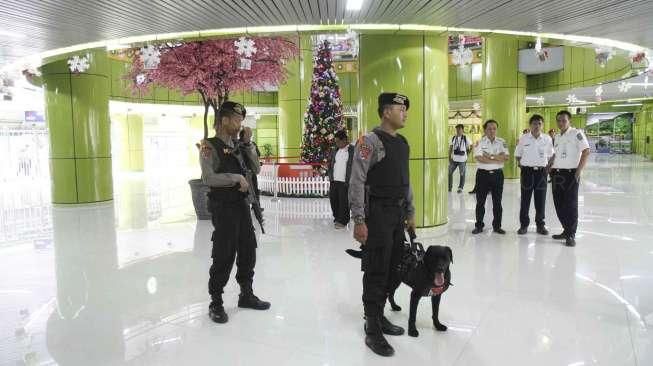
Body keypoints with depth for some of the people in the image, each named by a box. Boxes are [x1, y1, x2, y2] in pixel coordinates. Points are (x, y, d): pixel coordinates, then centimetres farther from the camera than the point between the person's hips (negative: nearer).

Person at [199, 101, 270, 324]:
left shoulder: (239, 145, 11)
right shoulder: (210, 146, -10)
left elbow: (256, 169, 5)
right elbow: (208, 178, -21)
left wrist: (248, 143, -2)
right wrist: (236, 177, -19)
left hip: (242, 205, 7)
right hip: (223, 208, -7)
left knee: (248, 251, 15)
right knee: (224, 256, -1)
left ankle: (246, 295, 32)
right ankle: (216, 303, 17)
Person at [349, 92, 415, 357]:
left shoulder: (402, 143, 13)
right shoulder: (370, 141, -12)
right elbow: (356, 182, -16)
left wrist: (410, 213, 19)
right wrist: (358, 221, -20)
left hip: (398, 214, 8)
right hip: (377, 213, -8)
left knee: (391, 269, 13)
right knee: (376, 271, -1)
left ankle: (379, 316, 30)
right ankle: (373, 330, 11)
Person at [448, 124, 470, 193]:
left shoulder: (465, 138, -2)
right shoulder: (453, 138, 5)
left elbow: (468, 148, 3)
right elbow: (450, 149, 7)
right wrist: (449, 158, 0)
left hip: (462, 160, -2)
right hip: (454, 159, 2)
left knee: (462, 174, 5)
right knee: (449, 172, 1)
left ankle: (460, 188, 19)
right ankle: (449, 187, 14)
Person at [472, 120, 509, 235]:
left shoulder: (502, 142, 5)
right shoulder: (480, 142, -2)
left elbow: (506, 157, -9)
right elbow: (479, 158, -17)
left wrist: (490, 156, -15)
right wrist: (498, 159, -13)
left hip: (497, 174, 2)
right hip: (483, 174, -2)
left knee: (497, 202, 8)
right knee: (480, 201, 4)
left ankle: (497, 226, 19)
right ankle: (479, 225, 15)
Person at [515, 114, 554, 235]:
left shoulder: (547, 139, 2)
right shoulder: (523, 139, 0)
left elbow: (550, 156, 12)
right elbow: (518, 155, 9)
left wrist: (547, 168, 3)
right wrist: (521, 167, 1)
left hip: (541, 171, 1)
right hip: (527, 171, -1)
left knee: (541, 200, 7)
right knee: (525, 199, 3)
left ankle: (540, 225, 21)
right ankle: (524, 225, 14)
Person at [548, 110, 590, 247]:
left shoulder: (576, 133, -7)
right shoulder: (556, 137, 15)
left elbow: (586, 152, -13)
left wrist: (579, 170, -16)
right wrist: (550, 168, 12)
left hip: (570, 174, -7)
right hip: (556, 174, 7)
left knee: (571, 205, -3)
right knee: (559, 204, 11)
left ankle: (571, 235, 5)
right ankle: (566, 230, 25)